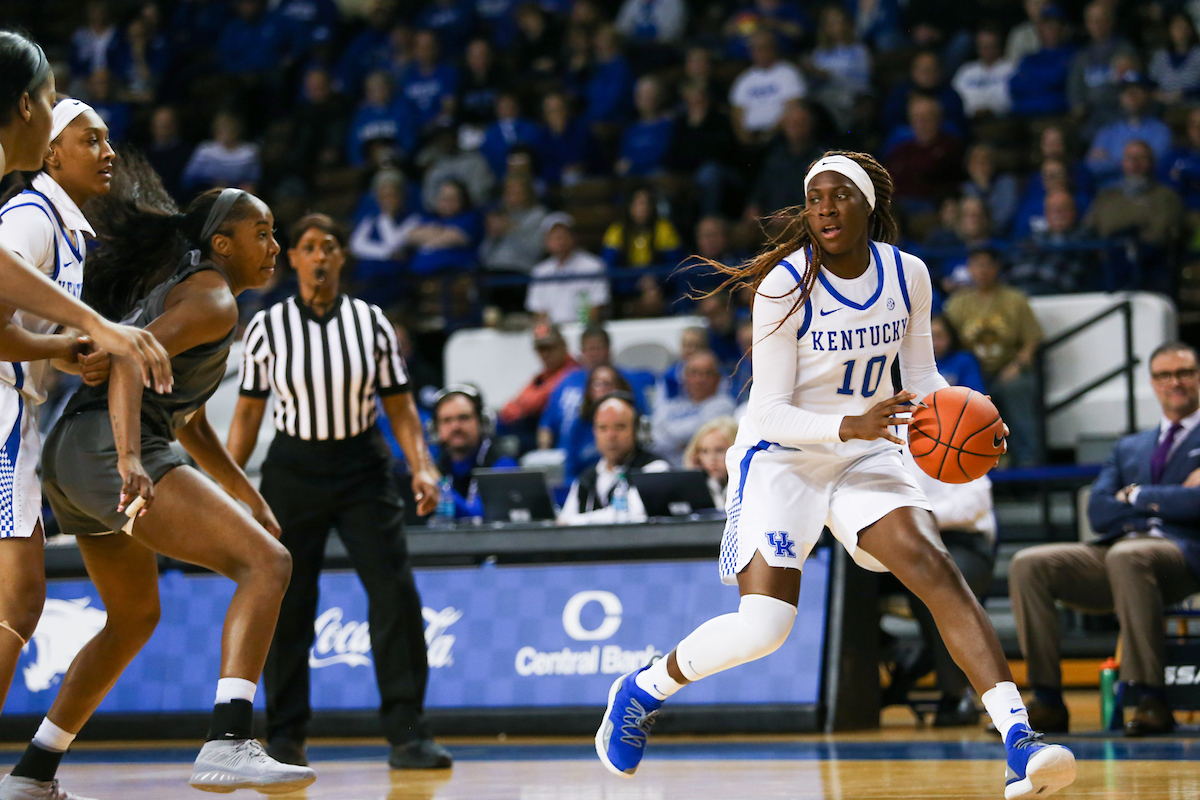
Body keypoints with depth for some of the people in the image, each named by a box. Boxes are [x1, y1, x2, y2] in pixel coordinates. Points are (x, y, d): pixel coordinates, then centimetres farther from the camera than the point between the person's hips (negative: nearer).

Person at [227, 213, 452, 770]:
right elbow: (248, 413, 6)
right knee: (287, 605, 2)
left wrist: (422, 467, -8)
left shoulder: (370, 322, 2)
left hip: (362, 468, 0)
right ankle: (285, 738, 15)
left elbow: (399, 404, 4)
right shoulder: (267, 327, 0)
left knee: (396, 594, -12)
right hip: (293, 469, 0)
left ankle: (406, 734, -9)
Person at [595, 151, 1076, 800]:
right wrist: (849, 426, -34)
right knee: (763, 626, -16)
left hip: (863, 454, 4)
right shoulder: (784, 286, -17)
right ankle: (642, 689, 14)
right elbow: (771, 412, -17)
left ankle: (1020, 746, -28)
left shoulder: (907, 275, -3)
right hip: (782, 456, -4)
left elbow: (922, 379, 9)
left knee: (937, 571, -19)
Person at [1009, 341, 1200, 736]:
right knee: (1028, 564, -18)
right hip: (1114, 551, 6)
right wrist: (1167, 499, 1)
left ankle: (1149, 700, -38)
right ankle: (1047, 701, -22)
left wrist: (1138, 496, 3)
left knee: (1125, 556, -40)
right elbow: (1098, 513, 13)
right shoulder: (1129, 448, 29)